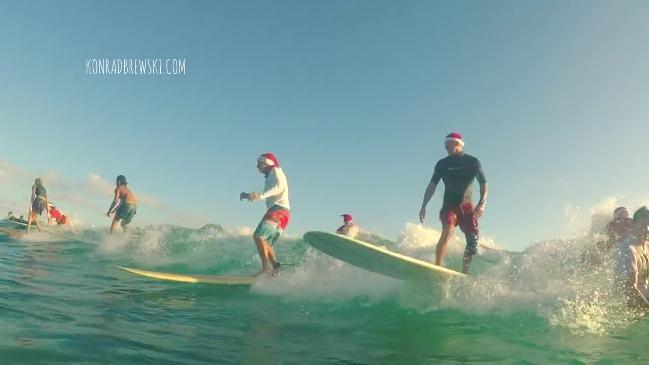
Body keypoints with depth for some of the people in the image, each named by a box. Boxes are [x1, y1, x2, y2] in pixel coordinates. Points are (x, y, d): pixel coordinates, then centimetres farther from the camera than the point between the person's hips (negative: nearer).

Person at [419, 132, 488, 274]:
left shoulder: (473, 162, 3)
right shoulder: (442, 164, 3)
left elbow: (483, 184, 6)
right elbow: (432, 185, 6)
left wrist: (482, 203, -10)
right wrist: (423, 206, -1)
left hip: (467, 206, 2)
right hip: (449, 205, -1)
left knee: (473, 240, -7)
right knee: (447, 231, -26)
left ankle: (464, 273, 6)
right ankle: (437, 267, -27)